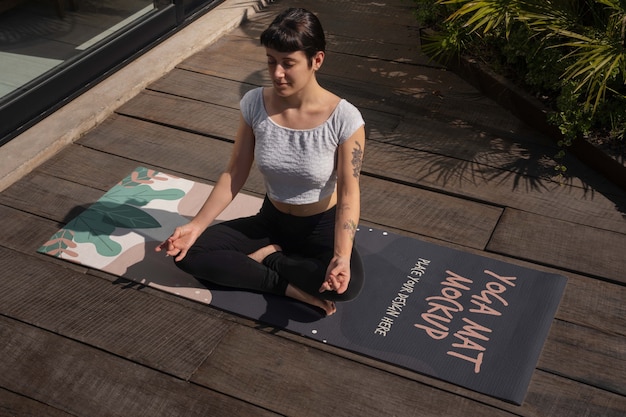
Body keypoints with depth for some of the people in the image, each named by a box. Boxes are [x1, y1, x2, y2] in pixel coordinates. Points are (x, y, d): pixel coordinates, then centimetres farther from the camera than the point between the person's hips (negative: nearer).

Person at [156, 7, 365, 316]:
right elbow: (234, 174, -6)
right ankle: (292, 287, -14)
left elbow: (348, 196, -19)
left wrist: (341, 256, -34)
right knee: (188, 252, -15)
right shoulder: (254, 104, -14)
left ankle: (266, 257, -8)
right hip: (271, 221, 3)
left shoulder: (344, 119, -24)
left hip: (321, 227, -3)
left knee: (349, 284, -34)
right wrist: (196, 225, -15)